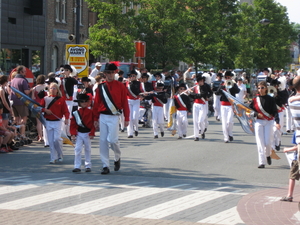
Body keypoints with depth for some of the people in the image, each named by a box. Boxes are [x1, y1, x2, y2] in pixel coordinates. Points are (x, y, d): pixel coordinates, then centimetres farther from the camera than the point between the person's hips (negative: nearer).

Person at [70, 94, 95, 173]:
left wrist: (92, 133, -11)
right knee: (77, 149, -7)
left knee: (87, 150, 11)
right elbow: (73, 124, 0)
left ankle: (88, 166, 20)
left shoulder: (90, 112, -3)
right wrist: (73, 134, -8)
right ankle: (77, 166, -5)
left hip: (87, 134, -1)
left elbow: (93, 123, -5)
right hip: (79, 133, 1)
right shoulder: (76, 113, 1)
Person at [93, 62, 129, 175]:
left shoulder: (120, 86, 0)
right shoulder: (101, 87, 6)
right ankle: (105, 166, 6)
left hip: (114, 117, -3)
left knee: (112, 139, -12)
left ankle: (117, 158, 17)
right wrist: (95, 119, 4)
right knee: (103, 141, 1)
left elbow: (125, 102, 0)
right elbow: (96, 103, 7)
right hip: (103, 117, 3)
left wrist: (126, 118, -3)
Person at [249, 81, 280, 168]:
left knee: (268, 142, -4)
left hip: (269, 122, -1)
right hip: (258, 122, 1)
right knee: (260, 143, -5)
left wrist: (277, 122, -19)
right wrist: (257, 114, -10)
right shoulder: (255, 99, 2)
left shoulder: (271, 99, -1)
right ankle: (261, 162, -4)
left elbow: (275, 111, -6)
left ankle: (268, 155, 29)